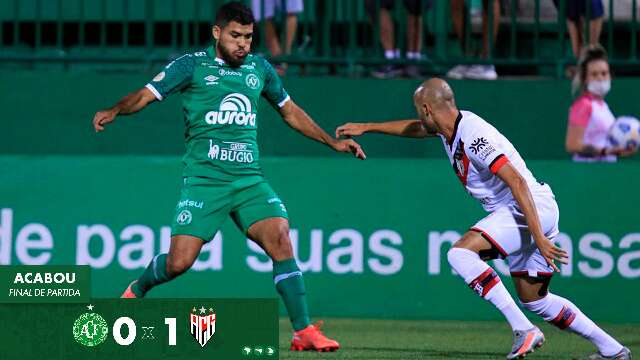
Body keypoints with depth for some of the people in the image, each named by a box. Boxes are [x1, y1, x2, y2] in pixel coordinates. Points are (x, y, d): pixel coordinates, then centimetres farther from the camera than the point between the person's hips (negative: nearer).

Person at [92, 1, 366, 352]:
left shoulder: (259, 68, 13)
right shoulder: (192, 65, 0)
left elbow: (290, 111, 26)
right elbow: (145, 95, -6)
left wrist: (333, 142, 25)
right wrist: (115, 111, -26)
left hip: (249, 180, 3)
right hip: (203, 181, -3)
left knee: (280, 240, -18)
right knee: (178, 262, -9)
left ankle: (304, 331, -16)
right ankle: (136, 292, 25)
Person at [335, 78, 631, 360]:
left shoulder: (473, 137, -21)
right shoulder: (451, 126, 8)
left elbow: (517, 182, -27)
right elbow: (415, 128, 31)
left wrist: (538, 237, -30)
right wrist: (366, 128, 38)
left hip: (535, 209, -10)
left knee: (460, 252, -22)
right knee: (533, 299, 12)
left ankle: (523, 330, -26)